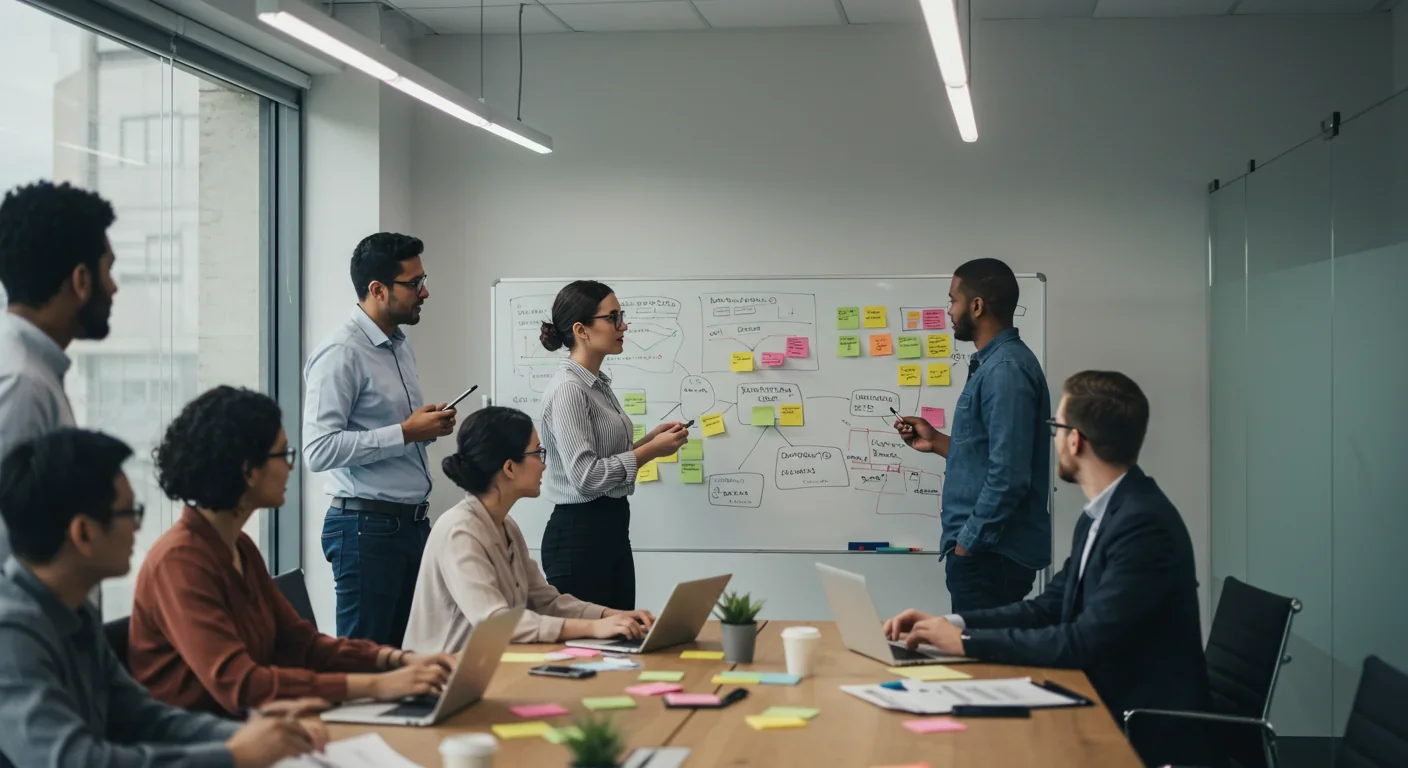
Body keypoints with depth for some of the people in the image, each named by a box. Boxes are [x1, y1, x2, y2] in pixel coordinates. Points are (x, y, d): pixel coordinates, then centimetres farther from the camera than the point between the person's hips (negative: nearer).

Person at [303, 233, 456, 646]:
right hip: (367, 528, -8)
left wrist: (430, 426, 4)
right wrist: (406, 432, -20)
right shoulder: (342, 353, -14)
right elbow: (319, 449, -23)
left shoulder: (401, 345, 14)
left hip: (413, 522, 8)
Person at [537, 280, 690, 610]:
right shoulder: (567, 389, -16)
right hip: (578, 536, -10)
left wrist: (647, 439, 8)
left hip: (613, 529, 10)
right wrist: (651, 451, -16)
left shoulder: (599, 384, 13)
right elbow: (586, 477, -23)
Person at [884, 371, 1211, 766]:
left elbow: (1088, 642, -25)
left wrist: (967, 641, -20)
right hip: (1110, 710, 8)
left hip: (1150, 736, -8)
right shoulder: (1103, 513, 9)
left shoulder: (1144, 524, -22)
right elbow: (1049, 607, 11)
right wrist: (950, 624, -2)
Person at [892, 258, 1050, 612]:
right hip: (987, 548, 10)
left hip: (989, 554, -10)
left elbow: (1008, 476, -24)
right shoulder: (995, 363, 15)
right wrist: (937, 442, 14)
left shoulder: (1005, 369, -18)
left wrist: (966, 545, -18)